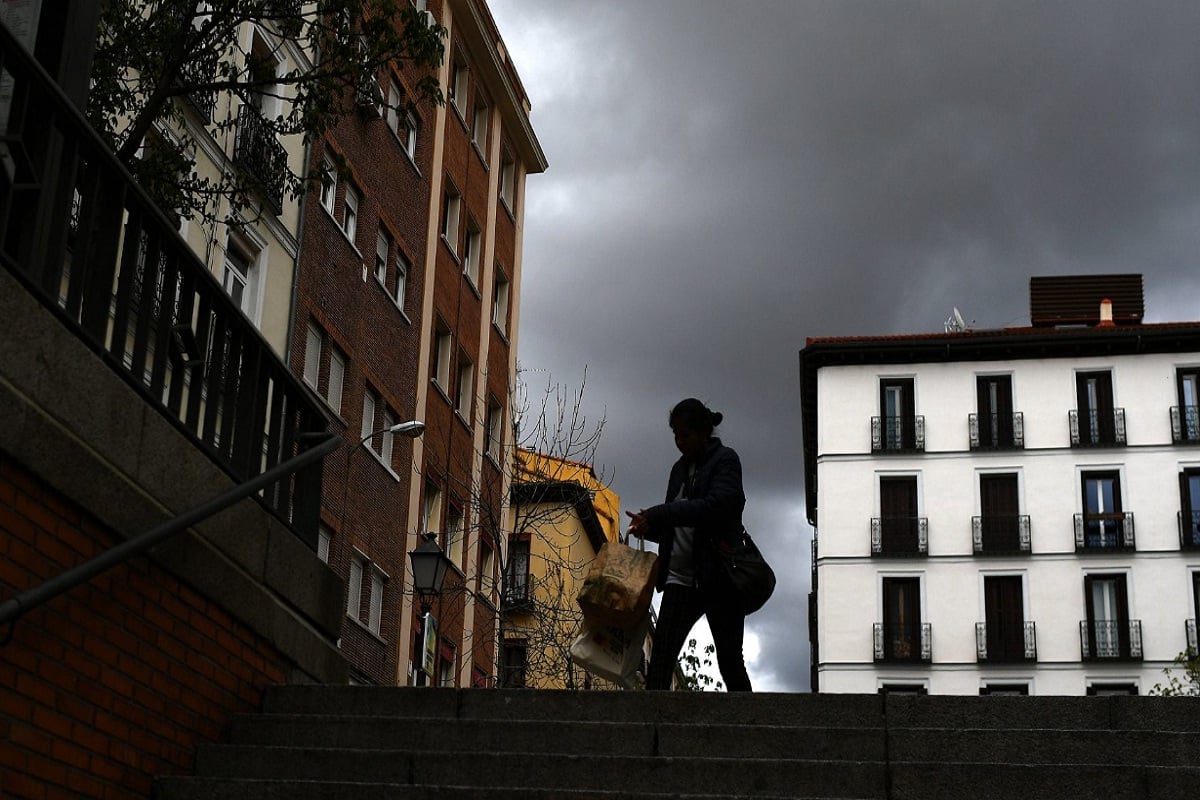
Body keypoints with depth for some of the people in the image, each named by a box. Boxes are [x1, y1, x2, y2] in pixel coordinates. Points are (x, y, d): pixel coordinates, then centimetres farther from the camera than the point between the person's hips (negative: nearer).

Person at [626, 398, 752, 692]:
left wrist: (656, 516, -21)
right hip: (681, 578, 6)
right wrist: (650, 526, -3)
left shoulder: (725, 460, -4)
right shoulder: (681, 468, 16)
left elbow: (716, 505, -20)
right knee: (661, 656, -7)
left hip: (719, 576, -6)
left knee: (730, 661, 0)